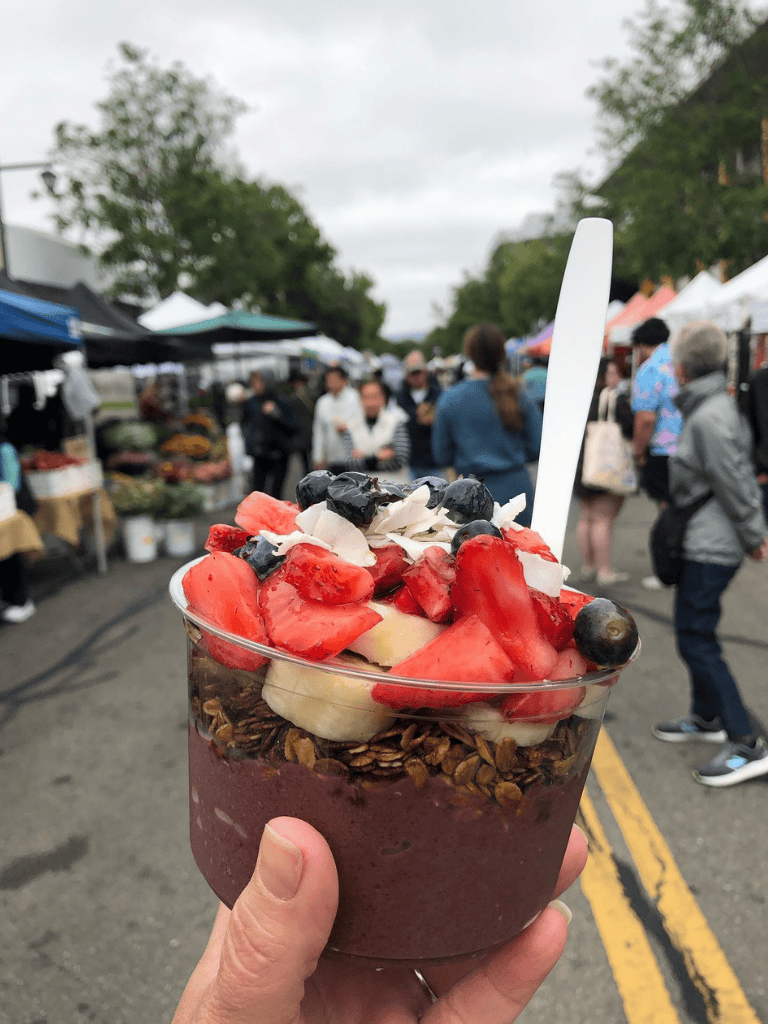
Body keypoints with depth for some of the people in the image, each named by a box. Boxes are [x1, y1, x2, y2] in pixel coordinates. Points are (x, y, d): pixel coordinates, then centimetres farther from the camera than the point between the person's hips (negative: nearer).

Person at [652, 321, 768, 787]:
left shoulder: (709, 418, -22)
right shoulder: (716, 405, 10)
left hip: (712, 546, -10)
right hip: (707, 540, 10)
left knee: (696, 638, -6)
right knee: (696, 630, 20)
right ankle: (707, 717, 35)